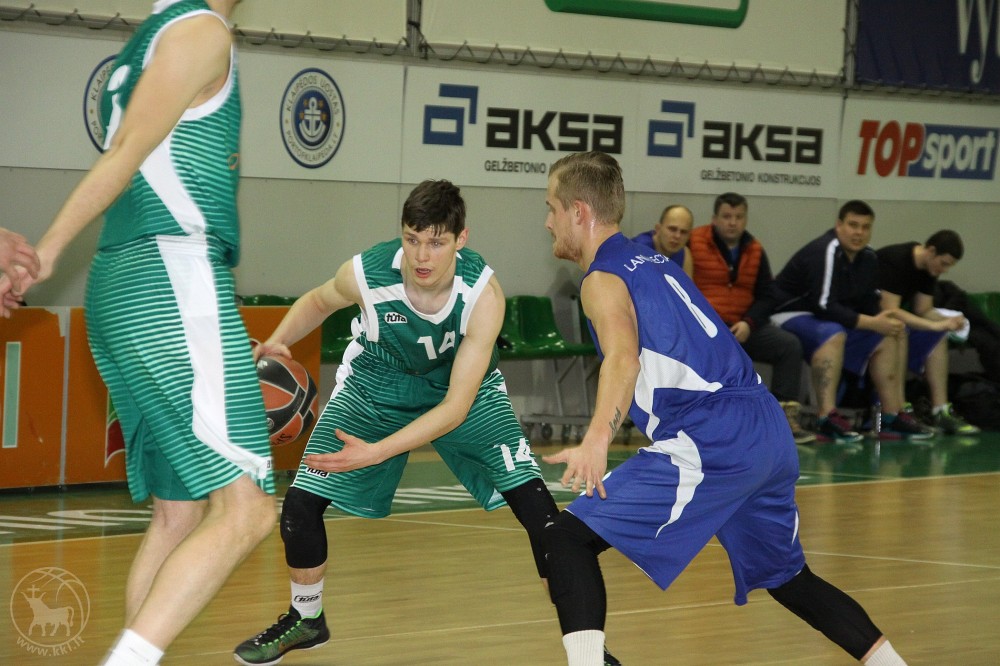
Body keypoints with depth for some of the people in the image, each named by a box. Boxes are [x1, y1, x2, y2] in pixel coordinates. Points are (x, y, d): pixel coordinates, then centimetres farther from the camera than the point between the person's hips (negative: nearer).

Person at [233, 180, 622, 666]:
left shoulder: (483, 293, -34)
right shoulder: (366, 272, -29)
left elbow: (457, 406, -33)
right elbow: (320, 301, -2)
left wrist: (377, 452, -42)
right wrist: (277, 342, -21)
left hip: (465, 390, -1)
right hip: (376, 385, 1)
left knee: (535, 503, -18)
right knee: (300, 503, -9)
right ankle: (305, 619, 20)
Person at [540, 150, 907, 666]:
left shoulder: (604, 279, -1)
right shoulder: (654, 265, 25)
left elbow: (624, 358, -22)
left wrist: (596, 440, -37)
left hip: (711, 444, -9)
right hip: (772, 433, 9)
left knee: (567, 539, -8)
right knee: (785, 576, 27)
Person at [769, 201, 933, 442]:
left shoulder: (868, 258, 3)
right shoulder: (824, 252, -24)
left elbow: (868, 303, 9)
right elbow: (824, 307, -29)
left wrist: (883, 319, -14)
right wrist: (872, 323, -27)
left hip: (829, 317, 10)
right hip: (789, 315, -10)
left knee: (886, 338, 4)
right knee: (832, 333, -37)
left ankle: (893, 417, 2)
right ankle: (827, 420, -43)